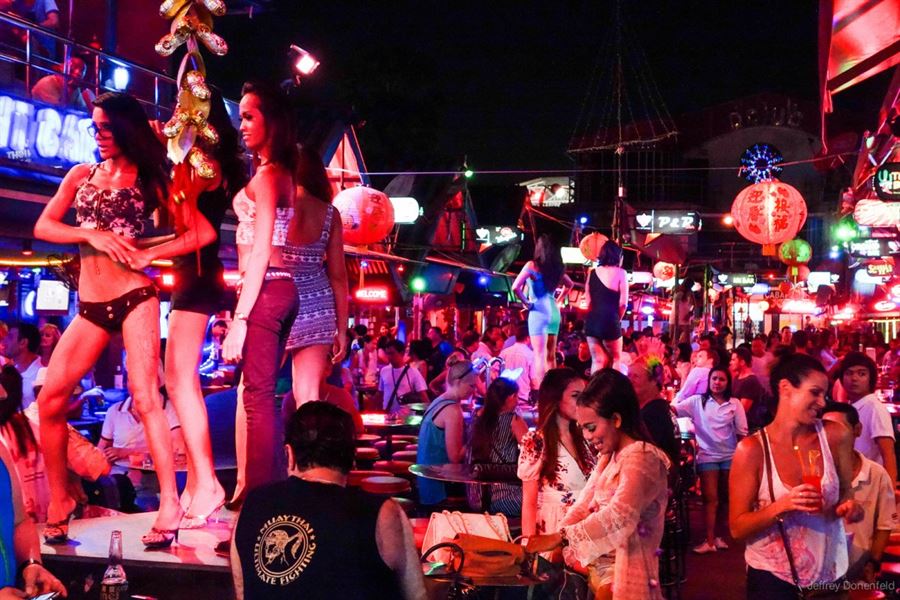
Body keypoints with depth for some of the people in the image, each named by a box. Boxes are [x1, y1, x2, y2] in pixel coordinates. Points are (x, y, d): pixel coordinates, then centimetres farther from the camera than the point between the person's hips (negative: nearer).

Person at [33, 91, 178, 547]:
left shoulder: (149, 179, 6)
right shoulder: (81, 175, 15)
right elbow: (43, 226, 5)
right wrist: (93, 235, -9)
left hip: (134, 296, -4)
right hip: (89, 306, 4)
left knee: (145, 398, -13)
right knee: (50, 401, -2)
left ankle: (170, 505, -13)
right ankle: (58, 502, 13)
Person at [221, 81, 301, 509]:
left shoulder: (266, 175, -10)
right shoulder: (283, 173, 17)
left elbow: (260, 251, -17)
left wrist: (240, 318, -19)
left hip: (265, 290, -10)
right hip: (281, 289, 10)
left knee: (257, 394, -8)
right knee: (257, 392, 15)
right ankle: (269, 488, 21)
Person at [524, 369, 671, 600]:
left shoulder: (641, 457, -15)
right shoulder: (608, 457, 14)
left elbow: (619, 516, -28)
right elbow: (584, 505, 8)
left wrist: (559, 537, -28)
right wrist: (557, 548, -8)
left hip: (623, 574, -8)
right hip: (596, 568, 8)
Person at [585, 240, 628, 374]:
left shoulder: (592, 272, 9)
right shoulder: (619, 272, -2)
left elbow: (588, 301, 8)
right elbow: (623, 303, -6)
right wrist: (617, 319, 9)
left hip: (592, 321, 4)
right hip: (610, 321, -4)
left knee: (598, 361, 11)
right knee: (616, 360, 12)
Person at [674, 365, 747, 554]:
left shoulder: (735, 404, 0)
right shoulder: (697, 401, -2)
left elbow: (742, 432, 3)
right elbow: (674, 409, -14)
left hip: (730, 456, 1)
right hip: (707, 456, -1)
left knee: (724, 498, 10)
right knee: (710, 498, -3)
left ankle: (718, 536, 22)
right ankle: (710, 540, -3)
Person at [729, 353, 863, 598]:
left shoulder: (835, 436, -7)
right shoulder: (752, 449, -15)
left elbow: (845, 492, 10)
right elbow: (737, 528, -12)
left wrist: (851, 507, -12)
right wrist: (781, 506, -27)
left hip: (830, 575, 4)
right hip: (773, 577, -4)